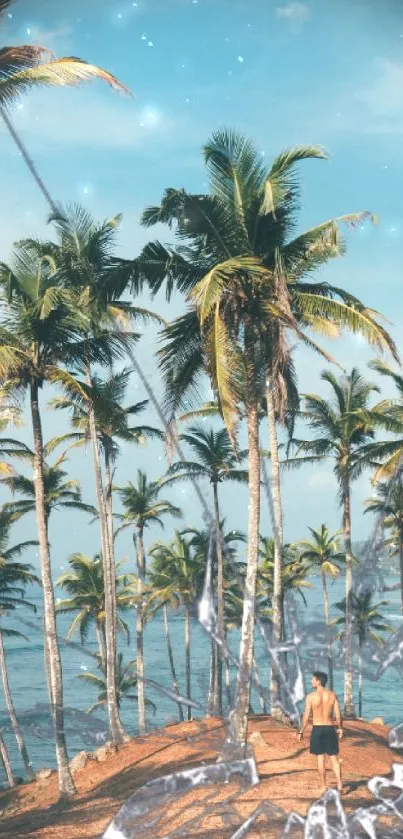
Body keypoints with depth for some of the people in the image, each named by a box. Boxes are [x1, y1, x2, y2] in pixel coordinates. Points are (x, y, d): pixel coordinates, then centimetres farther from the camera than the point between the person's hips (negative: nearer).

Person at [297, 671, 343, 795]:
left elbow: (306, 716, -6)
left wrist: (301, 732, 3)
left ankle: (323, 787, 7)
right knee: (334, 758, 9)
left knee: (320, 759, 5)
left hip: (317, 729, -2)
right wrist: (340, 728, 14)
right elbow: (338, 715, 0)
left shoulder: (311, 696, -7)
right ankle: (339, 784, -2)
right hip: (330, 728, 2)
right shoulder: (332, 695, 0)